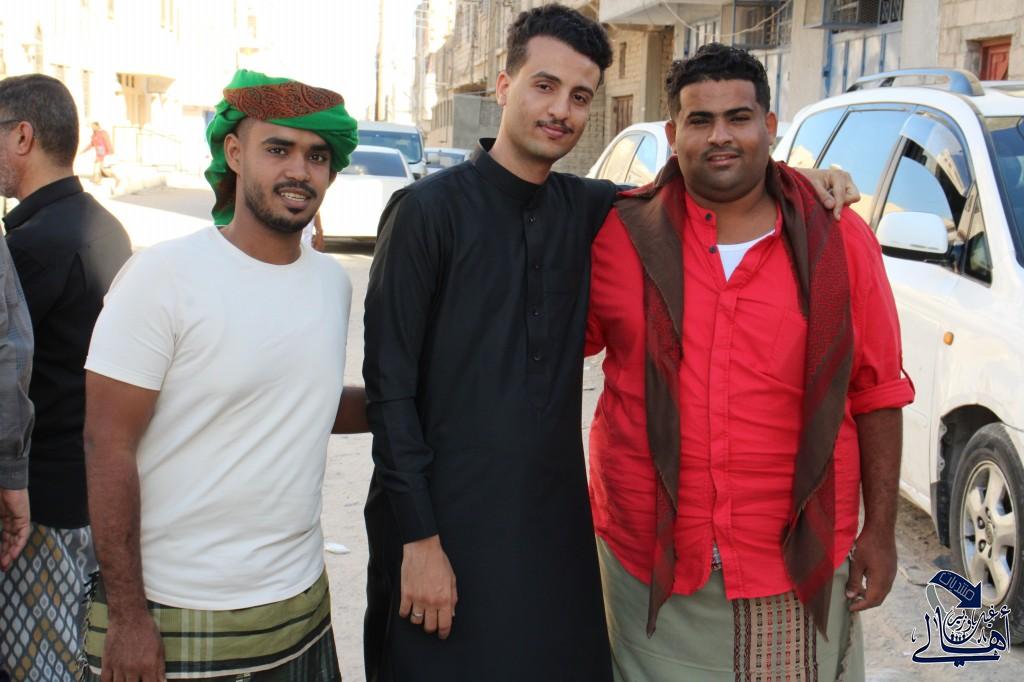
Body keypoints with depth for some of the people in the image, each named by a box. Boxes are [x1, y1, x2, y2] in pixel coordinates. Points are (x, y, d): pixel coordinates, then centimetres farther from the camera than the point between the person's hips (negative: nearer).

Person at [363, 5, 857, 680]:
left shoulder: (587, 210, 5)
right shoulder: (430, 209, -10)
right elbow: (390, 383, -11)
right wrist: (418, 537, -14)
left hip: (557, 520, 5)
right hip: (447, 526, -5)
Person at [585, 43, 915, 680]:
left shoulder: (839, 240, -2)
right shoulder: (622, 235, -3)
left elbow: (876, 395, 2)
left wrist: (880, 532, 2)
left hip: (799, 564, 0)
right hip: (651, 557, 0)